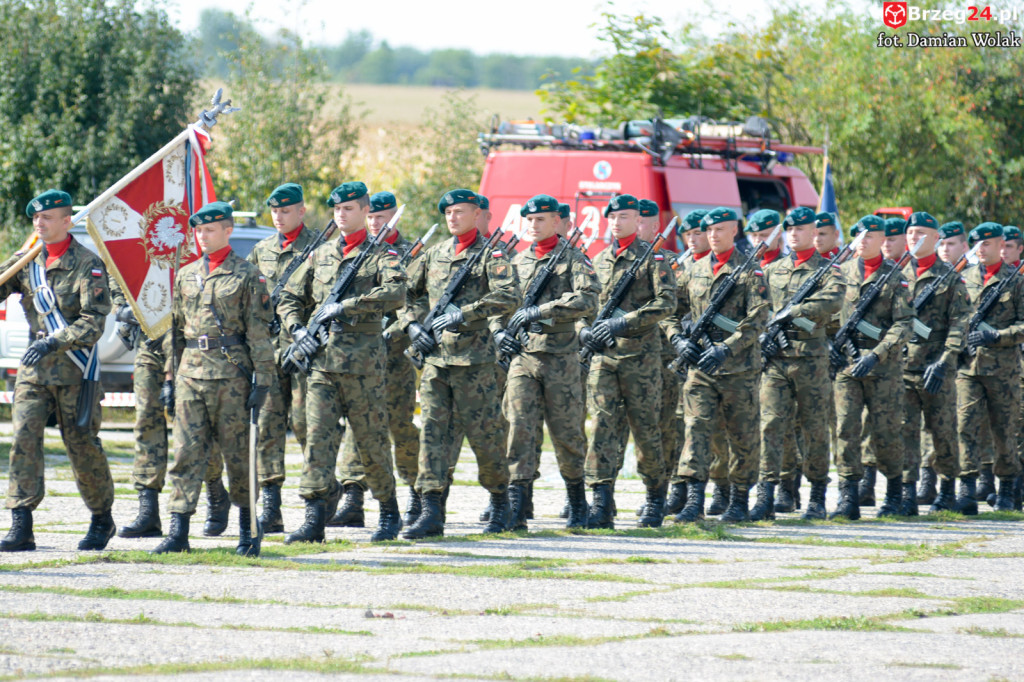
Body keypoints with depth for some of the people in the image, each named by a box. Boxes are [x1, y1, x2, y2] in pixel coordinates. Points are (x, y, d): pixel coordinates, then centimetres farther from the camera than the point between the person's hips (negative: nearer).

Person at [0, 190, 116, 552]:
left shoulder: (87, 265, -7)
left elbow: (93, 322, -14)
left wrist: (54, 342, -25)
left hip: (74, 366, -4)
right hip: (34, 364, 4)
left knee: (81, 442, 2)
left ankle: (102, 519, 20)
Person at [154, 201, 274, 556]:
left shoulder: (246, 275, 0)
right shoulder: (185, 275, 15)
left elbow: (260, 330, -3)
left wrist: (262, 379, -9)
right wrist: (170, 377, 13)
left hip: (231, 372, -4)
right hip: (191, 371, 4)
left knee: (238, 453, 2)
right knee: (185, 453, -2)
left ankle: (249, 531, 13)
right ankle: (178, 532, -4)